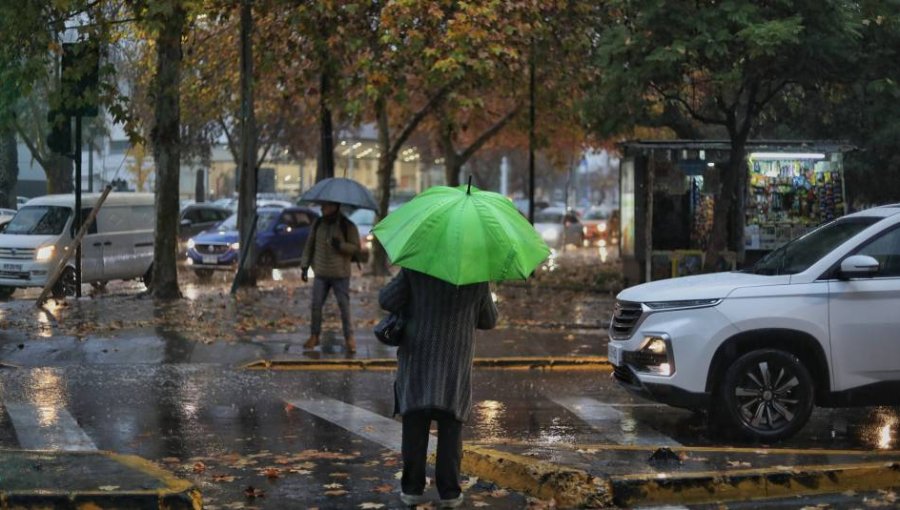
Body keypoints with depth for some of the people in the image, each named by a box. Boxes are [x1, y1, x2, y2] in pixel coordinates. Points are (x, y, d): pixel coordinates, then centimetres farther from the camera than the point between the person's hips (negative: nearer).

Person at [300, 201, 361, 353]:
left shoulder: (347, 225, -7)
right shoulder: (318, 224, 5)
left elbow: (356, 247, -6)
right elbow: (309, 245, 12)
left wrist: (341, 245, -24)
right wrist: (305, 265, 7)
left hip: (340, 274, -4)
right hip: (321, 273, 4)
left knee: (344, 306, -1)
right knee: (316, 305, 4)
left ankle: (349, 337, 8)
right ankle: (314, 336, 15)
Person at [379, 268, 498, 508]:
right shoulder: (477, 276, 0)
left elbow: (387, 300, -7)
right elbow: (488, 320, 11)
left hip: (417, 356, 0)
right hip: (456, 362, 0)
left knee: (415, 425, 5)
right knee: (450, 427, 6)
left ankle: (412, 488, 5)